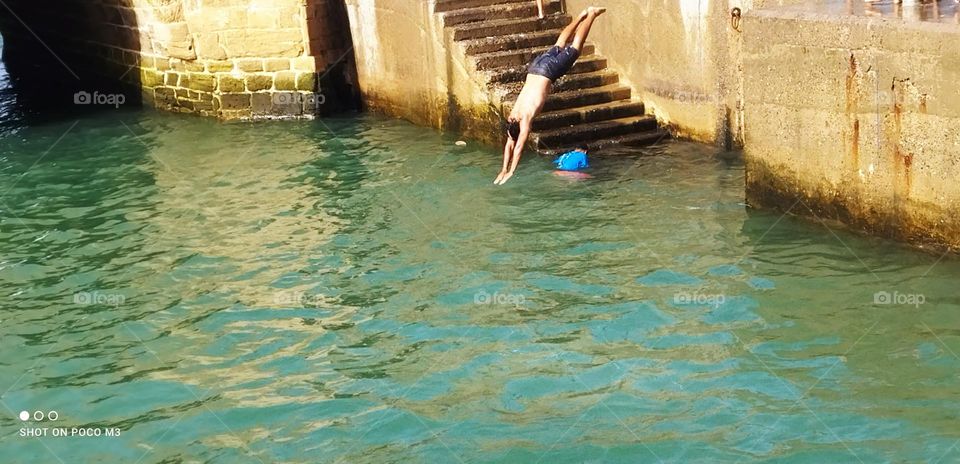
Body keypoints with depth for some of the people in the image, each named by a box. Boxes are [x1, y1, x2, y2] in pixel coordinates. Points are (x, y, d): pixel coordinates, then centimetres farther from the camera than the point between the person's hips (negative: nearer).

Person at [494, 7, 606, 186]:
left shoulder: (525, 117, -26)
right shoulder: (513, 117, -10)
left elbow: (519, 146, -27)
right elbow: (509, 144, -2)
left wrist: (510, 172, -26)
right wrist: (503, 169, -6)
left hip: (546, 71, -4)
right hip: (536, 67, 4)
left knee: (574, 48, 9)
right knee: (559, 46, 24)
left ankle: (592, 14, 19)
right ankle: (582, 16, 39)